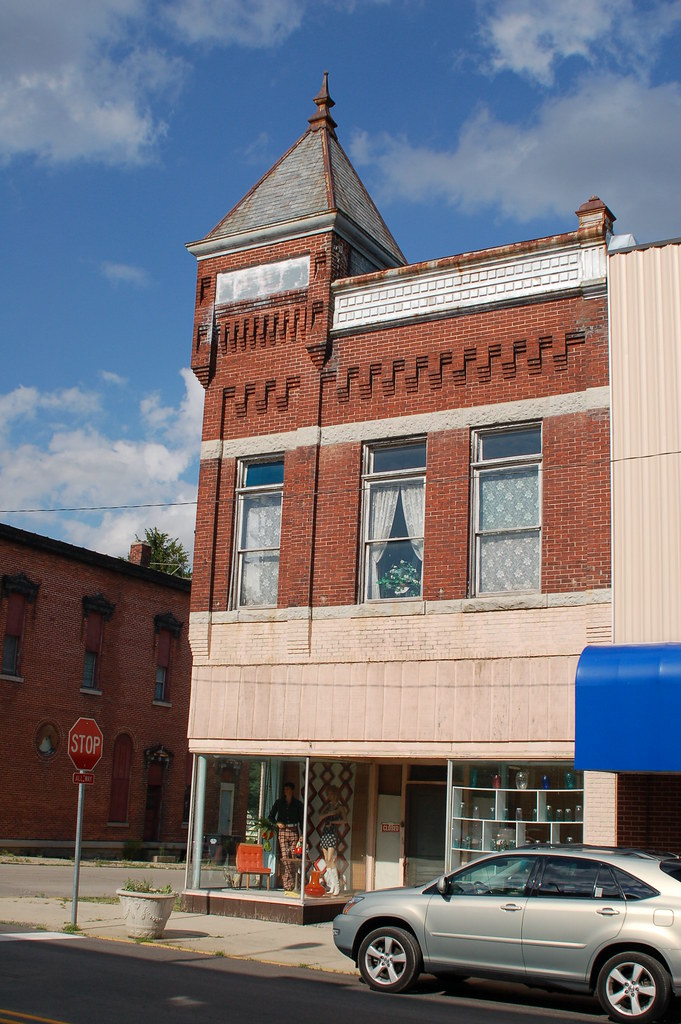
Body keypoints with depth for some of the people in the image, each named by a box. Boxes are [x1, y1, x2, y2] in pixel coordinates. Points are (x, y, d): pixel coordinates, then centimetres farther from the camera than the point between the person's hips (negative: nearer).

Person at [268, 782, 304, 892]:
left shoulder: (297, 804, 9)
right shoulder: (279, 802, 10)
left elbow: (301, 820, 9)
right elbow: (271, 816, 15)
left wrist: (302, 834, -2)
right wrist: (277, 823, -5)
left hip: (293, 831, 0)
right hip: (282, 831, 0)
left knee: (293, 857, -6)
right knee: (284, 856, -11)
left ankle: (292, 884, -2)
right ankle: (286, 884, -12)